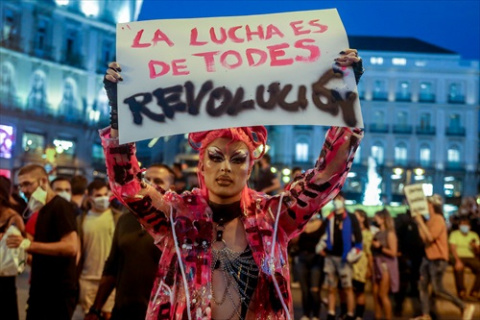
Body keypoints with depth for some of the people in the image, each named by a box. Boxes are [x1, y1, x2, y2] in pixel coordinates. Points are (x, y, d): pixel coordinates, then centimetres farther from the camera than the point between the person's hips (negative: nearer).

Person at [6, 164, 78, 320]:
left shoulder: (60, 206, -14)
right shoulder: (43, 209, 14)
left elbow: (71, 246, -25)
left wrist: (28, 244, -26)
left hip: (59, 292, -9)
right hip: (40, 289, 9)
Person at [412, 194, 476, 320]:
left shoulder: (438, 219, -15)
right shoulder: (431, 220, 13)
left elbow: (430, 237, -25)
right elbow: (424, 238, 11)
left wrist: (421, 221, -19)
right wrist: (418, 222, 6)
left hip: (438, 259, -9)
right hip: (428, 257, 9)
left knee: (437, 289, -8)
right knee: (422, 285, 7)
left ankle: (465, 307, 1)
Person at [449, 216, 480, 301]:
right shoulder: (454, 234, 4)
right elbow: (453, 248, -10)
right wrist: (458, 261, -25)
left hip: (471, 258, 4)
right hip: (459, 257, -3)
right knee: (458, 268, -38)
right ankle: (461, 291, -19)